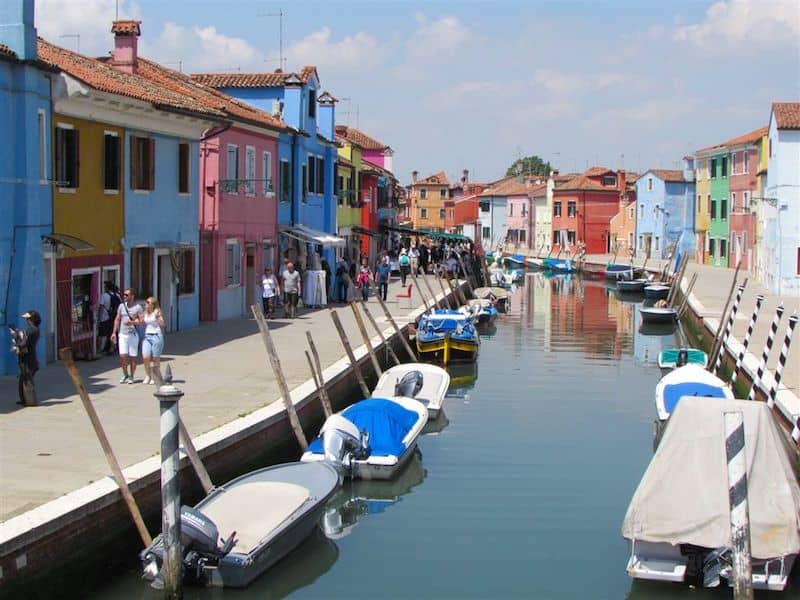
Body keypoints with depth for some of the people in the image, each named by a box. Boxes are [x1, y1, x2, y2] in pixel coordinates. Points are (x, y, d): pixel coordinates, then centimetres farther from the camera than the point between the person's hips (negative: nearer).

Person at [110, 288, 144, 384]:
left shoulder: (138, 307, -4)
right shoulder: (121, 306, 8)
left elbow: (142, 321, -8)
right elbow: (117, 319, 13)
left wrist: (132, 322, -24)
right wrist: (114, 332, 8)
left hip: (133, 335, -3)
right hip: (122, 334, 3)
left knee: (132, 357, 3)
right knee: (122, 356, -5)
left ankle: (131, 377, 14)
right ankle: (125, 375, 14)